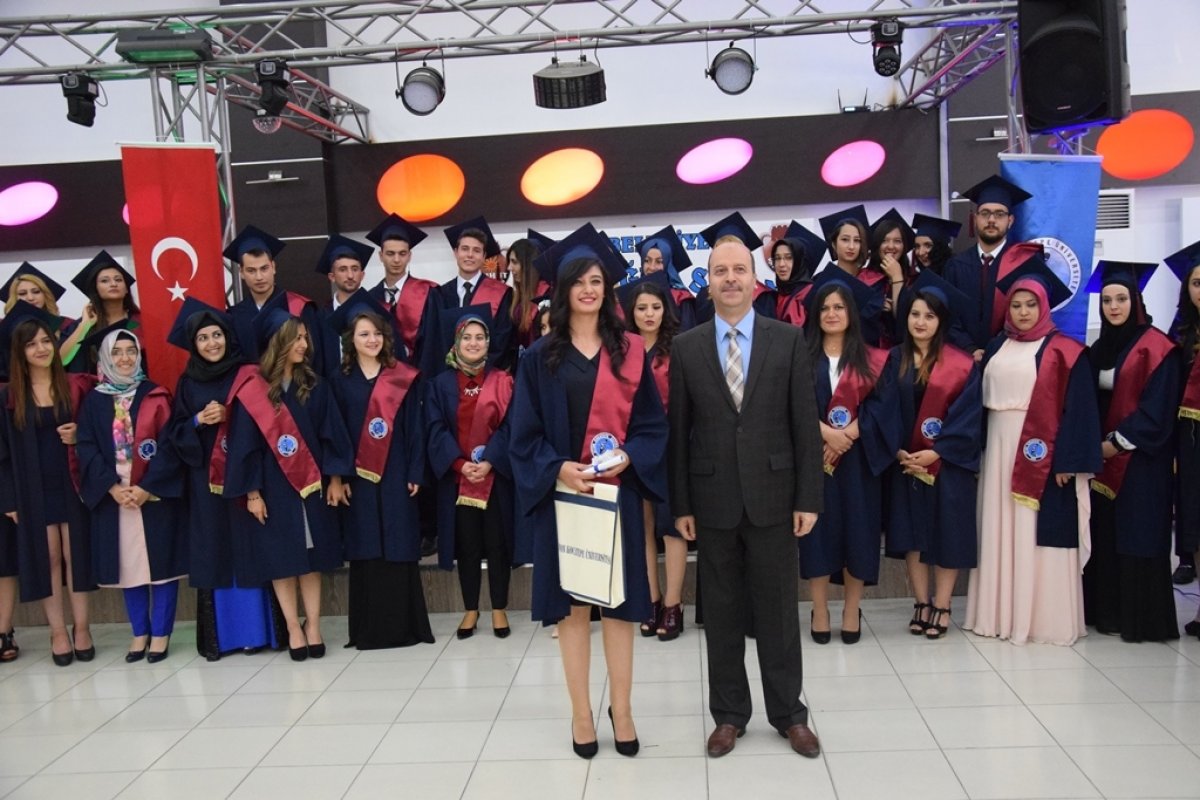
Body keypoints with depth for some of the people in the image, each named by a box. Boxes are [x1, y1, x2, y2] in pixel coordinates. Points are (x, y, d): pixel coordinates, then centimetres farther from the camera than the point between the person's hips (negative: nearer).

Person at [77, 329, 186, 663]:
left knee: (161, 561, -1)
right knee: (128, 563, 7)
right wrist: (112, 487, -12)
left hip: (155, 494, -2)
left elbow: (169, 444, -4)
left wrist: (146, 487, -14)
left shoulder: (155, 396, 2)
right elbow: (86, 447, 1)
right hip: (112, 495, 2)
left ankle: (160, 633, 8)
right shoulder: (94, 400, 7)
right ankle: (140, 633, 17)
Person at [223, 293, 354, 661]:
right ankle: (294, 628, 13)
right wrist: (252, 492, -7)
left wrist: (335, 477, -1)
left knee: (311, 555, 6)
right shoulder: (252, 392, -6)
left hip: (311, 484, 2)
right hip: (273, 489, -2)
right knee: (281, 559, 4)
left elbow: (331, 432, 3)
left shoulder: (314, 386, 2)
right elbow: (245, 445, -5)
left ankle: (313, 626, 13)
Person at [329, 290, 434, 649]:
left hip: (395, 474, -1)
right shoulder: (341, 380, 6)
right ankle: (370, 628, 10)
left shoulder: (404, 378, 4)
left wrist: (415, 472, -5)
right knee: (366, 549, 3)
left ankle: (404, 624, 9)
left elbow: (414, 427, 1)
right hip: (358, 475, 1)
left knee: (399, 547, 1)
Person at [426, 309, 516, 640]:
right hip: (456, 477, 1)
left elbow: (509, 426, -5)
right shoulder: (441, 384, 6)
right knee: (466, 544, 7)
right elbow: (436, 429, -2)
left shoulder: (502, 382, 2)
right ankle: (471, 609, 18)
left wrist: (489, 461, -18)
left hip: (496, 475, -1)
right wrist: (460, 463, -15)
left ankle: (499, 608, 15)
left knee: (496, 542, 3)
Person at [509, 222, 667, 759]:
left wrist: (627, 458, -14)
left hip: (618, 492, 1)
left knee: (619, 601, 5)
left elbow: (652, 422, 4)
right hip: (561, 492, -1)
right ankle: (581, 713, 17)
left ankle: (621, 709, 18)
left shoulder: (630, 352, 5)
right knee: (571, 602, 5)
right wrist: (557, 469, -16)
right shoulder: (539, 357, 2)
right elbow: (524, 433, 0)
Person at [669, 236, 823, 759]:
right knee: (721, 613, 11)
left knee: (778, 610, 9)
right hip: (713, 500, 1)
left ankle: (789, 713, 26)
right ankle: (728, 715, 25)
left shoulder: (788, 340, 1)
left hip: (773, 496, -1)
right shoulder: (686, 347, 3)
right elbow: (678, 431, 3)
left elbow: (804, 423, -1)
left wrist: (808, 498, -4)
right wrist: (680, 504, 0)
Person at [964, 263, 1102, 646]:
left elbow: (1078, 409, -9)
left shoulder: (1064, 350, -4)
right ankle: (1000, 612, 17)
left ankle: (1044, 618, 8)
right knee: (1000, 531, 8)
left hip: (1042, 455, -5)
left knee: (1038, 535, -2)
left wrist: (1067, 461, -15)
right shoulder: (997, 348, 13)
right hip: (999, 451, 5)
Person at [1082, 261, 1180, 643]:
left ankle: (1143, 618, 6)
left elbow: (1157, 408, -14)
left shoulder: (1156, 348, -8)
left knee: (1137, 536, -3)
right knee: (1104, 535, 8)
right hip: (1102, 457, 7)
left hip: (1139, 460, -6)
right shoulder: (1099, 349, 13)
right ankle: (1108, 611, 16)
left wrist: (1117, 443, -13)